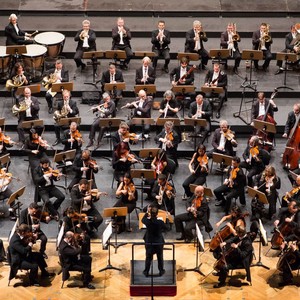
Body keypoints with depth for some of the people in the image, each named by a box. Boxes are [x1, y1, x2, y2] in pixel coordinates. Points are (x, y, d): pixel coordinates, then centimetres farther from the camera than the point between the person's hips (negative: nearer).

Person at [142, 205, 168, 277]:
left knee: (148, 257, 14)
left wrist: (147, 212, 7)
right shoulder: (160, 222, -21)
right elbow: (165, 228, 0)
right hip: (159, 242, -1)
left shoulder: (147, 221, -19)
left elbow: (143, 220, 6)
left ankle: (146, 271, 20)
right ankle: (161, 271, 26)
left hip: (149, 242, 1)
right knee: (160, 257, 17)